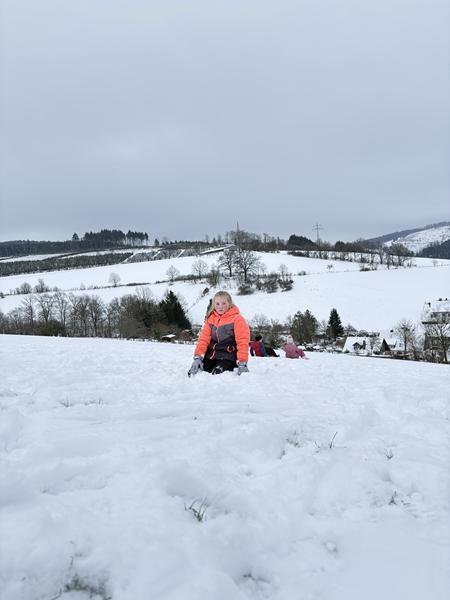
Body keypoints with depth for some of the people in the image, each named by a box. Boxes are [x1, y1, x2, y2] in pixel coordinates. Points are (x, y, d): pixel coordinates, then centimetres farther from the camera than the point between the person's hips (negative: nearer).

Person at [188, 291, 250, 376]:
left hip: (228, 357, -5)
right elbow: (203, 339, 5)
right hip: (210, 355, 5)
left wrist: (242, 363, -18)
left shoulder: (237, 319, -5)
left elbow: (242, 342, -11)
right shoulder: (210, 318, 11)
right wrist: (198, 357, -8)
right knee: (192, 373, -12)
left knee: (217, 375, -30)